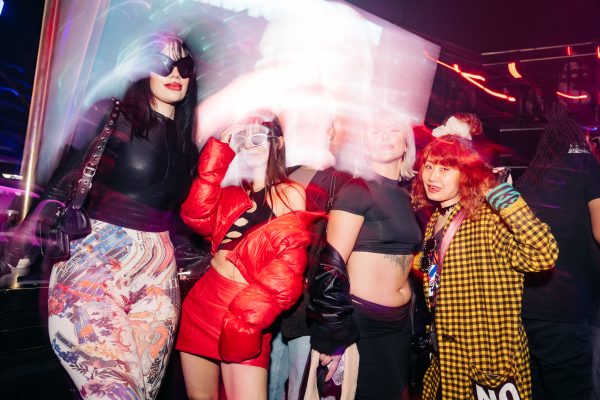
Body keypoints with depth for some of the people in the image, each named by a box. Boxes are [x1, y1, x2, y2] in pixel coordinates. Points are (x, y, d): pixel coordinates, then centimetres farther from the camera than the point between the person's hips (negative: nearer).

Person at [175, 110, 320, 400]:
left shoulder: (292, 194, -3)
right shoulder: (230, 193, 13)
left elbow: (287, 270, -10)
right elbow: (197, 218, -9)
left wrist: (248, 316, -18)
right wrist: (221, 149, -6)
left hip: (248, 314, -5)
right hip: (202, 300, 5)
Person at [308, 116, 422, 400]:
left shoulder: (405, 196, 9)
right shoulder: (358, 190, -13)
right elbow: (331, 266, -18)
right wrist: (332, 339, -18)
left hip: (400, 322, 7)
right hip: (361, 322, -7)